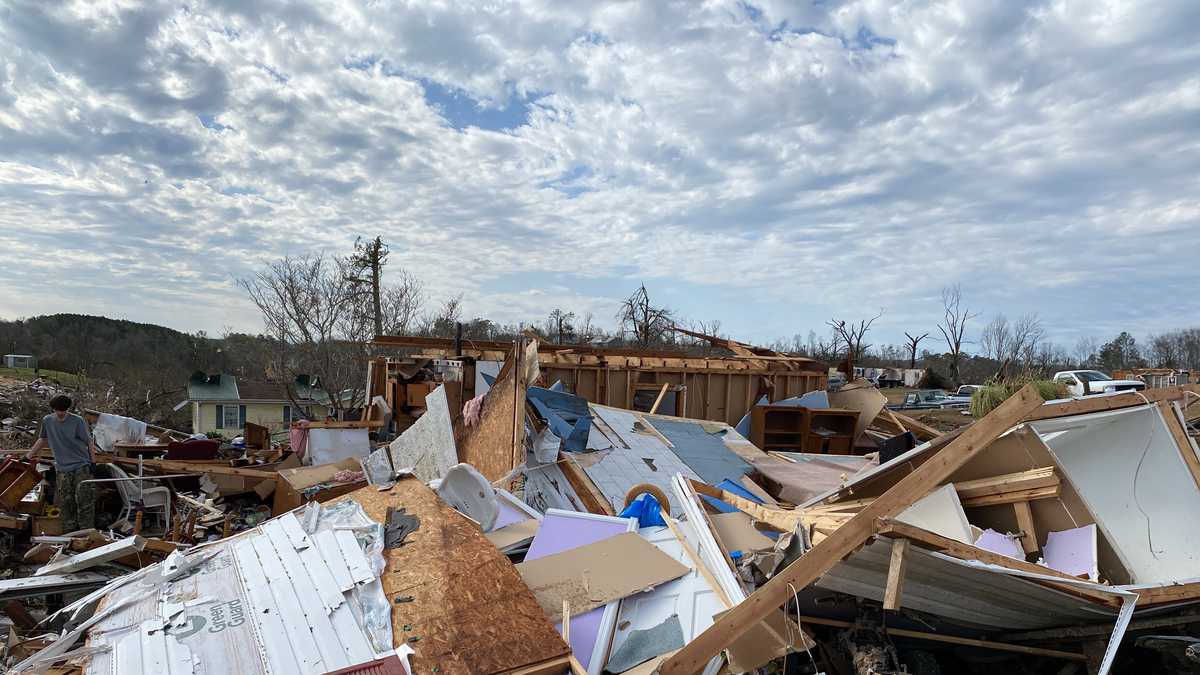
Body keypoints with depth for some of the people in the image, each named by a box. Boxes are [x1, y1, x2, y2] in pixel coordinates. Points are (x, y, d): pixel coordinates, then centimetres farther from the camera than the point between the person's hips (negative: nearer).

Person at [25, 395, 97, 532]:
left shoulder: (77, 421, -7)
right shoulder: (47, 421, 4)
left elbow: (89, 442, -2)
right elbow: (42, 440, 21)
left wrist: (93, 462, -5)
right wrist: (28, 456, 19)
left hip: (81, 466, -4)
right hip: (62, 469, 4)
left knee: (84, 500, -5)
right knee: (66, 502, 7)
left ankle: (87, 531, 0)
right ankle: (69, 531, 18)